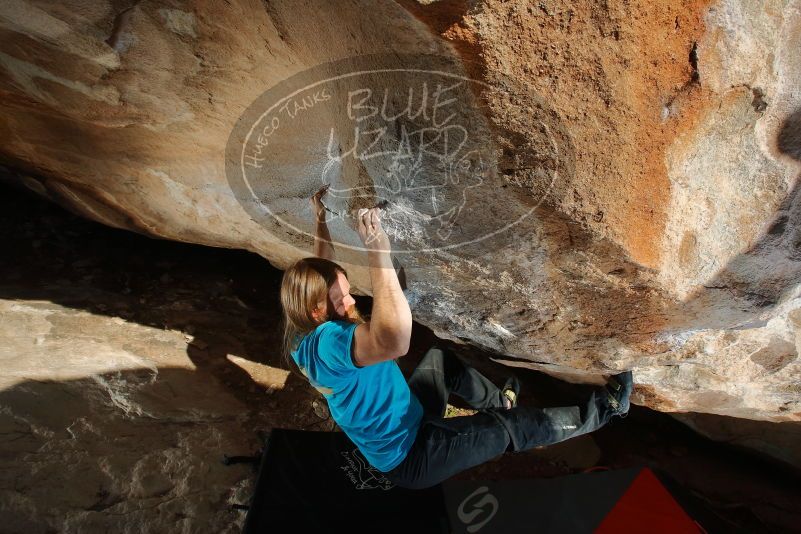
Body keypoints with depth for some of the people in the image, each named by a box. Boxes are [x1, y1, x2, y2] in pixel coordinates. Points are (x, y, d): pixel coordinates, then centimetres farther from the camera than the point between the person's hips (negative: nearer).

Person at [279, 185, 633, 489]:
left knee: (440, 356, 21)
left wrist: (320, 221, 17)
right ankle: (599, 411, 21)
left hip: (404, 424, 9)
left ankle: (496, 402, 43)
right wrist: (378, 255, -56)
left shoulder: (305, 333, -7)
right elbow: (395, 341, -57)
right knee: (513, 427, 0)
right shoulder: (327, 344, -36)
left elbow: (321, 273, 12)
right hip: (409, 457, -9)